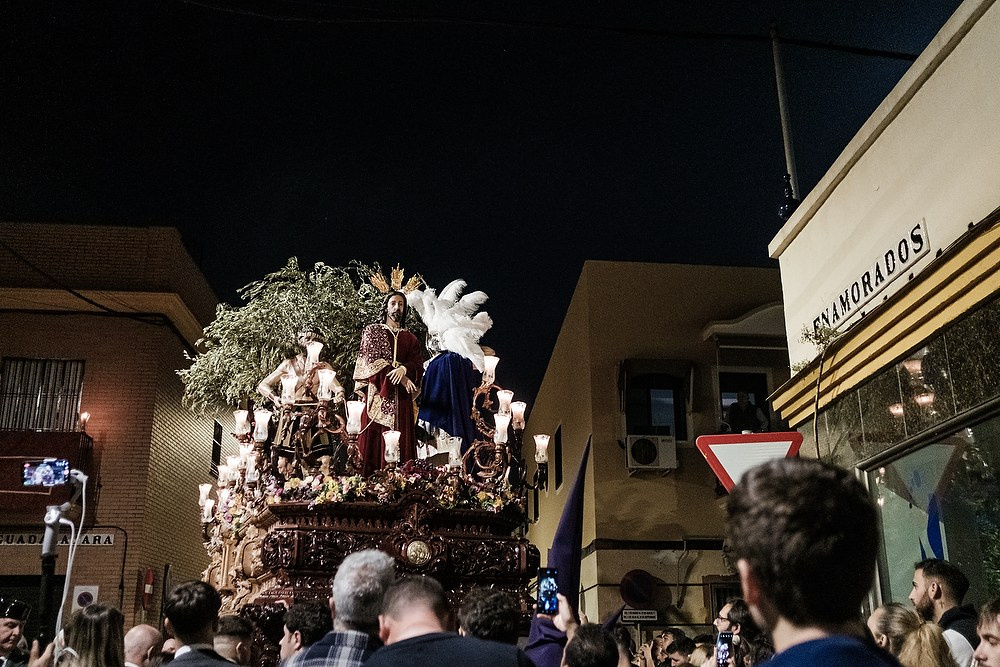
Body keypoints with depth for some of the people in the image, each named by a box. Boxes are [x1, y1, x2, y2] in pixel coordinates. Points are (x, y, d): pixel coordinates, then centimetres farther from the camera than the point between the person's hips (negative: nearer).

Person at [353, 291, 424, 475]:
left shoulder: (410, 338, 19)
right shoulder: (372, 331, 10)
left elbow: (418, 363, 6)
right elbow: (372, 360, -3)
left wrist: (404, 369, -18)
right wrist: (400, 377, -12)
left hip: (401, 398, 3)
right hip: (378, 394, -3)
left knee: (401, 440, -3)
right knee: (375, 439, -8)